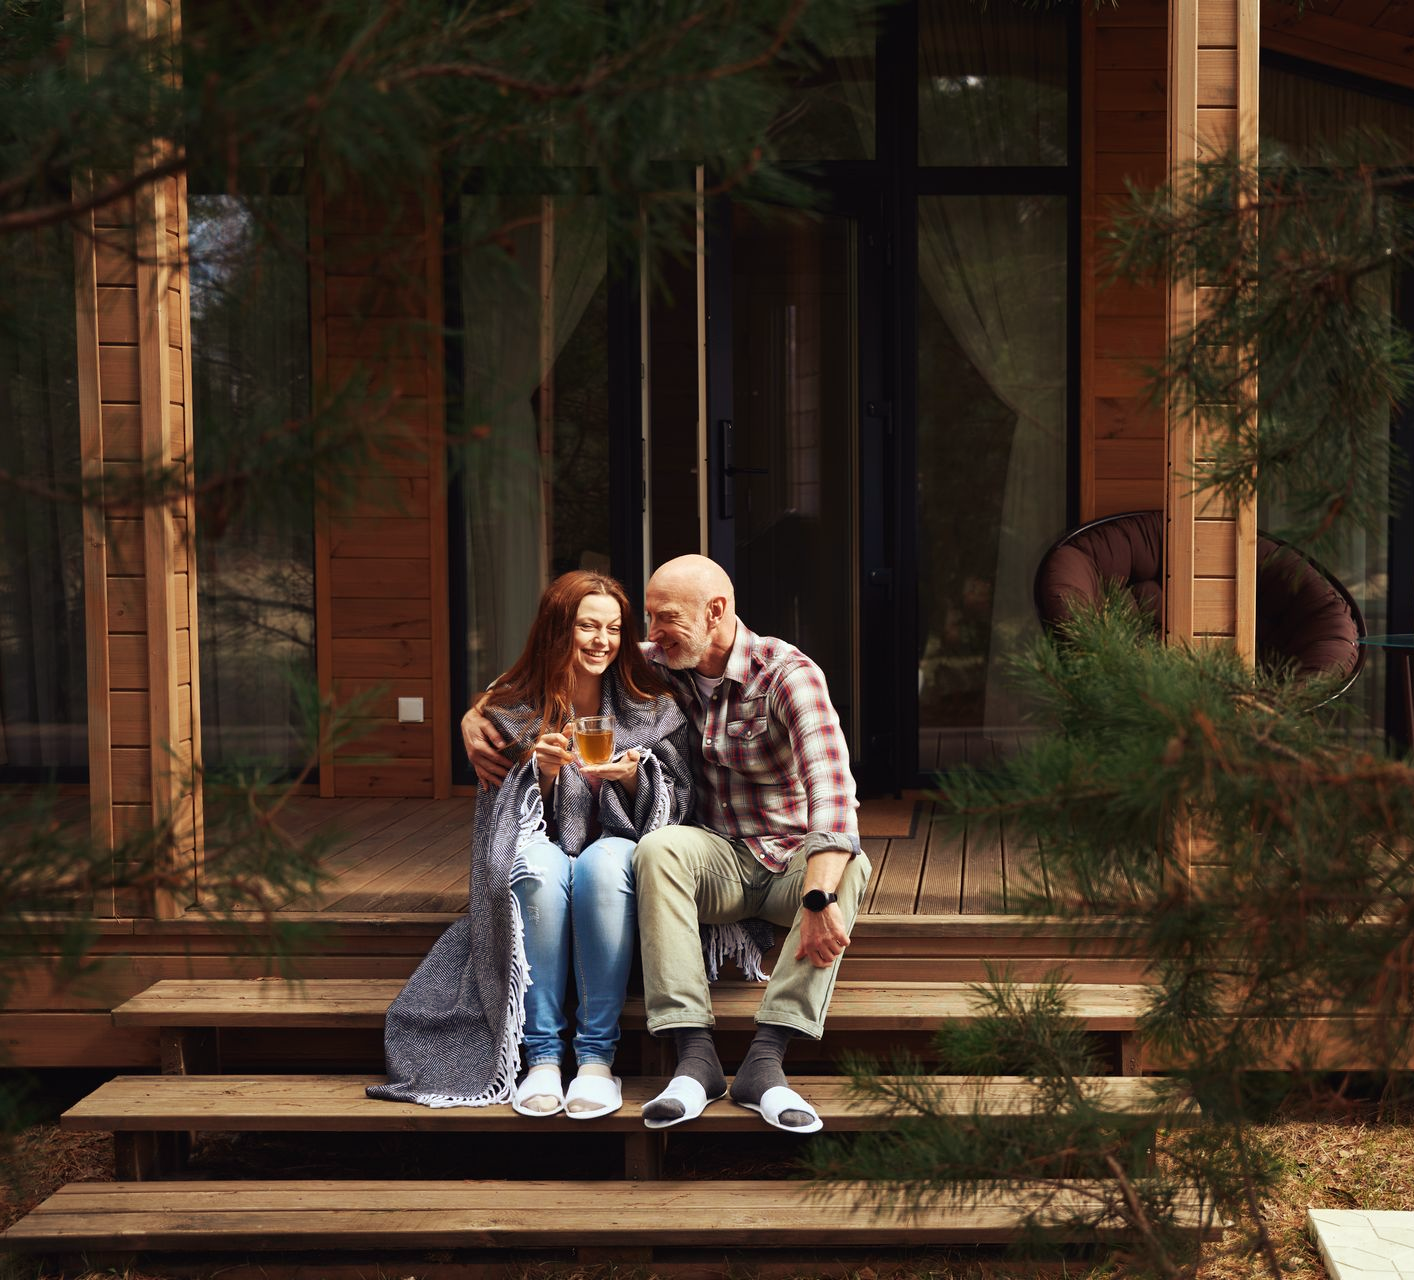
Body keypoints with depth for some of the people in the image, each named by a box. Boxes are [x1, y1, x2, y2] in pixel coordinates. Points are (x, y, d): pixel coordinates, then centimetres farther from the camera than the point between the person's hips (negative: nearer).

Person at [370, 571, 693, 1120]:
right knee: (537, 865, -36)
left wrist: (634, 778, -16)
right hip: (543, 851, 0)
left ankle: (597, 1056, -32)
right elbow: (502, 815, 3)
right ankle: (541, 1057, -31)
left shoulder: (653, 709, 4)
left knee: (601, 864, -36)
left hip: (619, 851, 0)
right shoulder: (513, 713, 3)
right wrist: (543, 773, -17)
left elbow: (677, 803, 5)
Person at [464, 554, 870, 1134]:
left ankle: (765, 1059, -41)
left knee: (849, 865, -36)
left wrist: (819, 896, -44)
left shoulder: (787, 672, -17)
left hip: (794, 859, -3)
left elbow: (831, 785, -31)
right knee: (659, 848, -31)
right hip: (721, 858, 3)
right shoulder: (660, 666, 0)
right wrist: (477, 713, -7)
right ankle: (695, 1054, -38)